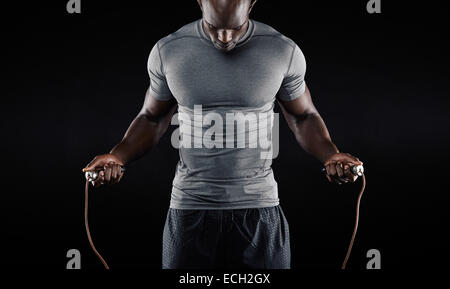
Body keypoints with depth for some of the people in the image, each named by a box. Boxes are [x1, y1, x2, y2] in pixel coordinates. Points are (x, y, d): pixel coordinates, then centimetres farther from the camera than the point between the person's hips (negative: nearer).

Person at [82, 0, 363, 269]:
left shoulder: (284, 51, -5)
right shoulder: (168, 51, -3)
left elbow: (303, 116, 9)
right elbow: (152, 118, 10)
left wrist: (331, 155, -10)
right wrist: (118, 156, -7)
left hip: (260, 210, 0)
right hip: (189, 211, 1)